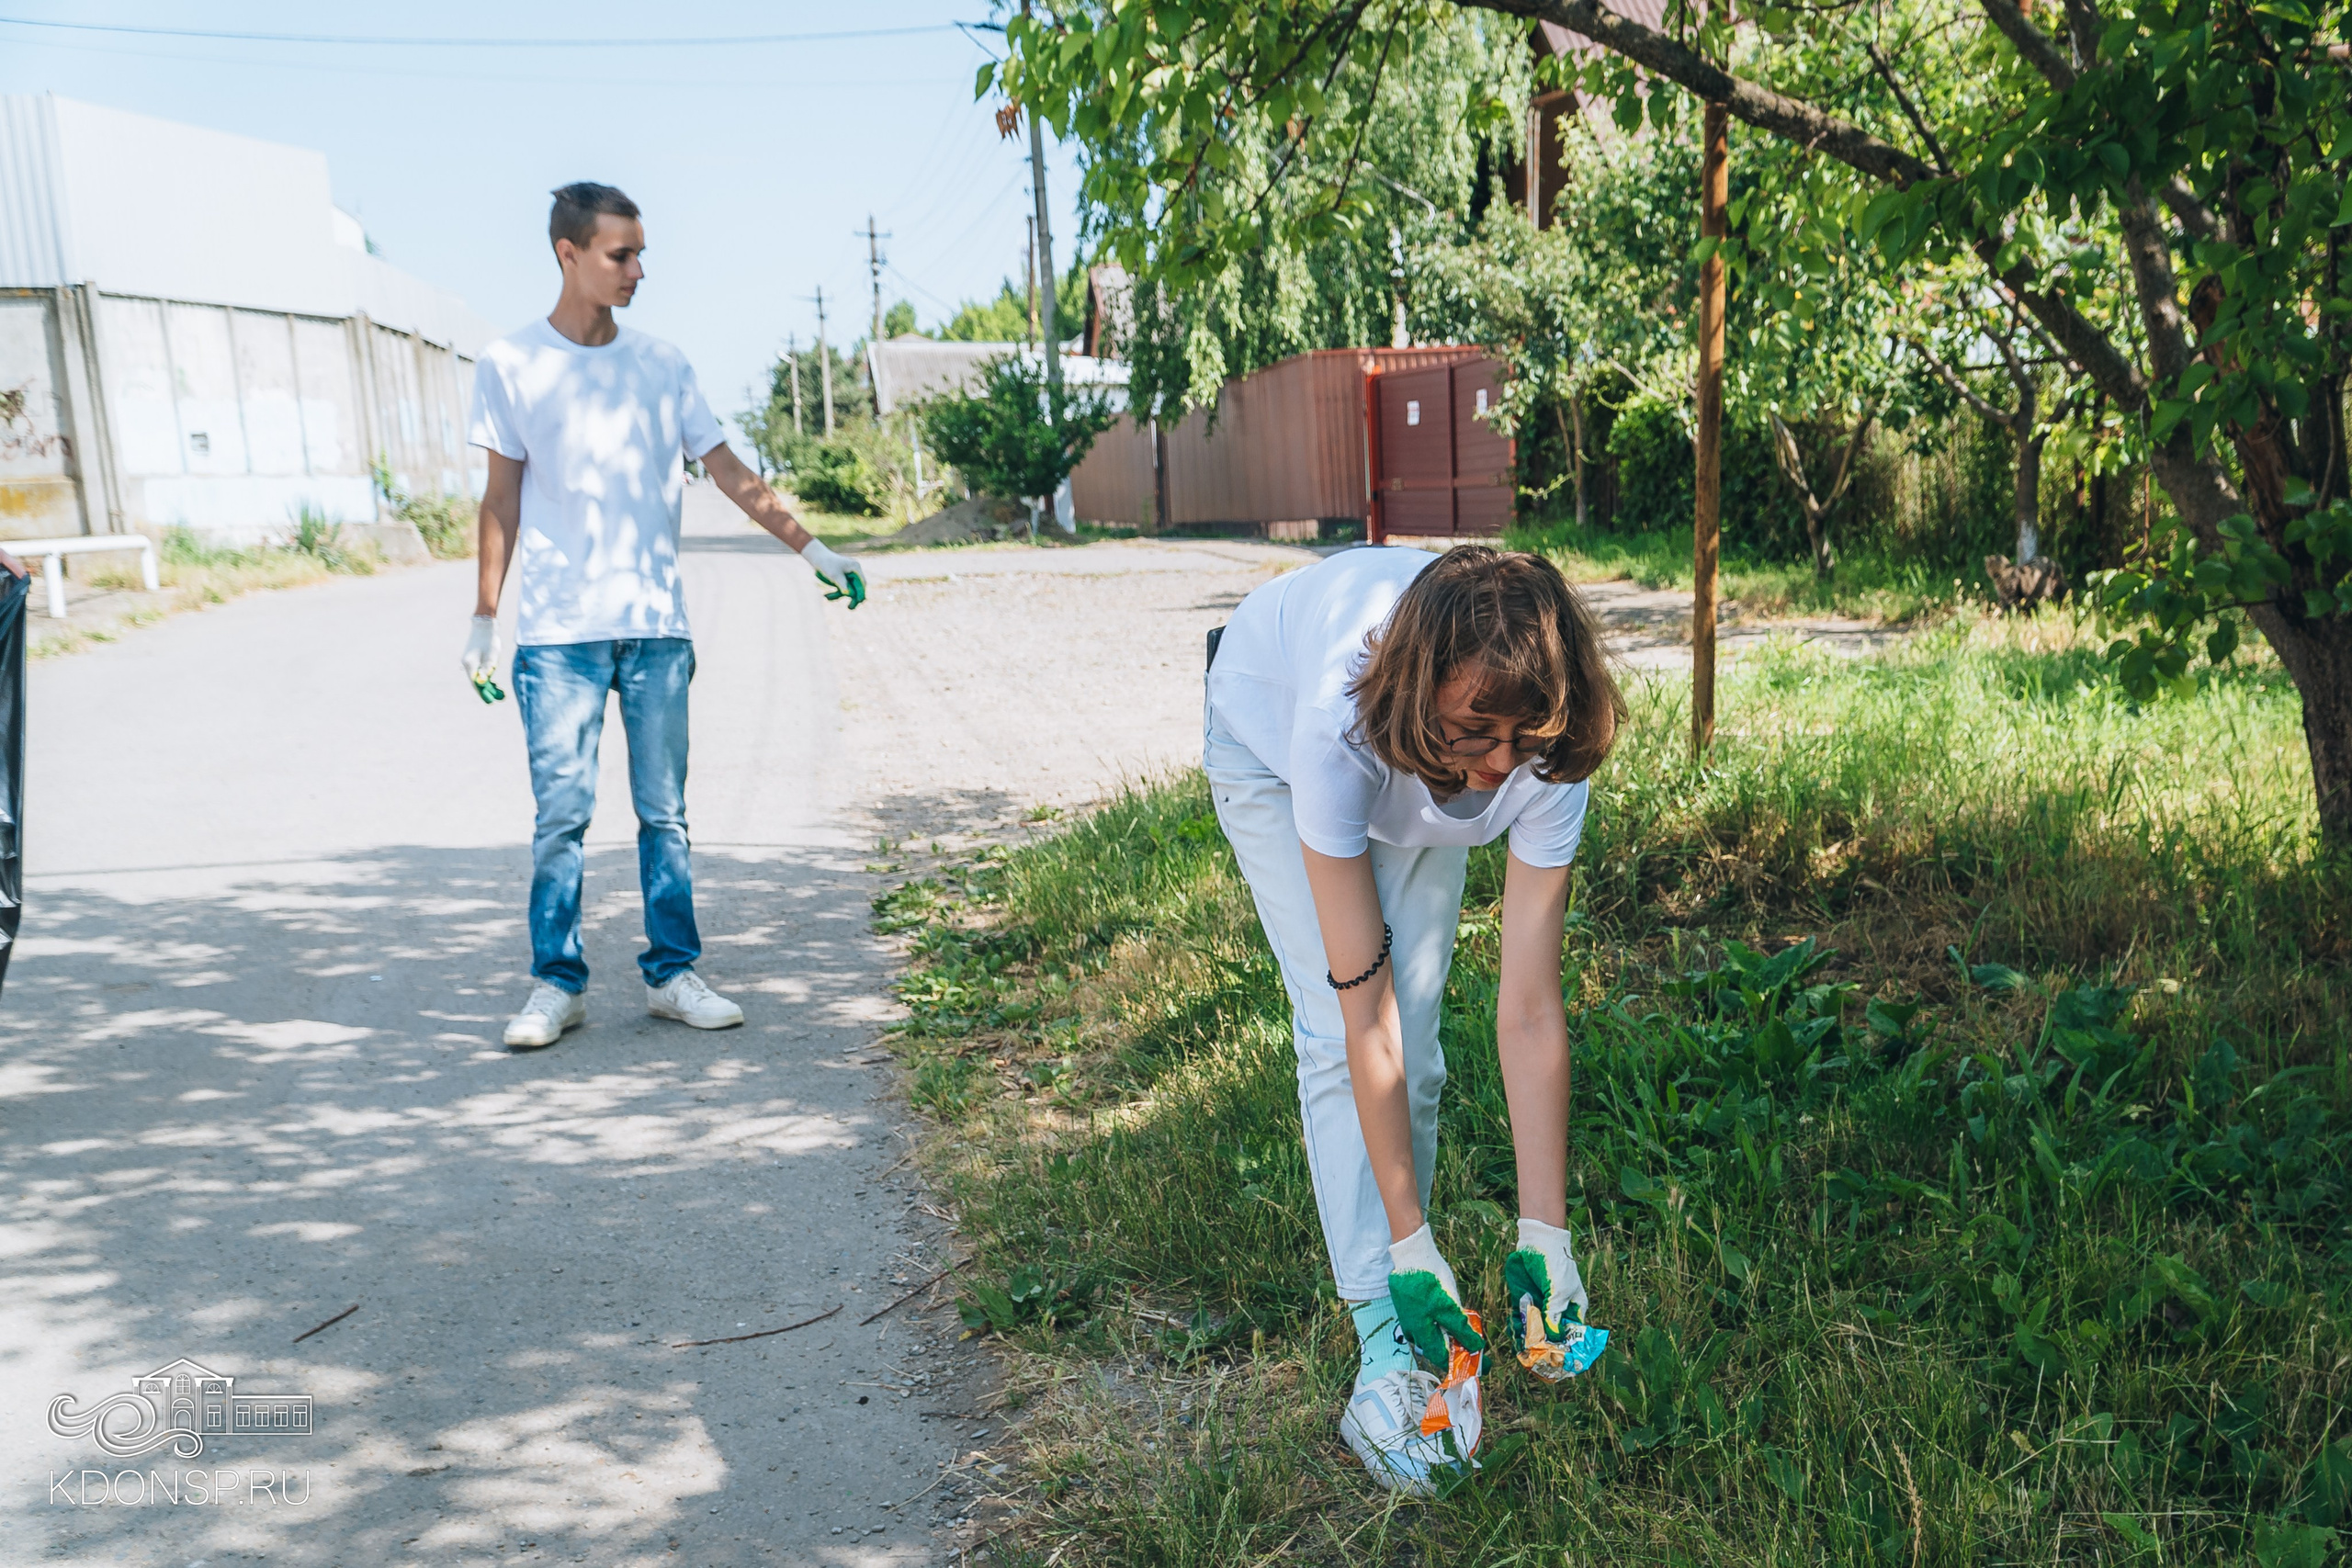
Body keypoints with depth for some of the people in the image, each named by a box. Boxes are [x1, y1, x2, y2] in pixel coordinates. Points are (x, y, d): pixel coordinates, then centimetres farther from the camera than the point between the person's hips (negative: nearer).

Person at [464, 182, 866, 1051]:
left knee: (664, 812, 4)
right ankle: (557, 984, 9)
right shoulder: (510, 364, 3)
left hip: (657, 627, 2)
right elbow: (503, 497, 6)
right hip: (557, 630, -2)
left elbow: (727, 472, 12)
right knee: (561, 815, -2)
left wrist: (811, 547, 6)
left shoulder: (661, 364, 9)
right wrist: (483, 619, 4)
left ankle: (672, 973, 13)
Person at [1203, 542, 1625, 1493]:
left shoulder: (1546, 755, -36)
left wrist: (1543, 1233, -29)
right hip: (1268, 728, -3)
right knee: (1338, 1037, -14)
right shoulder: (1338, 727, -45)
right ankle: (1388, 1351, -10)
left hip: (1412, 779, 3)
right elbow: (1364, 1013, -39)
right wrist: (1410, 1243, -34)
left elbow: (1531, 1013, -30)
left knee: (1418, 1039, -5)